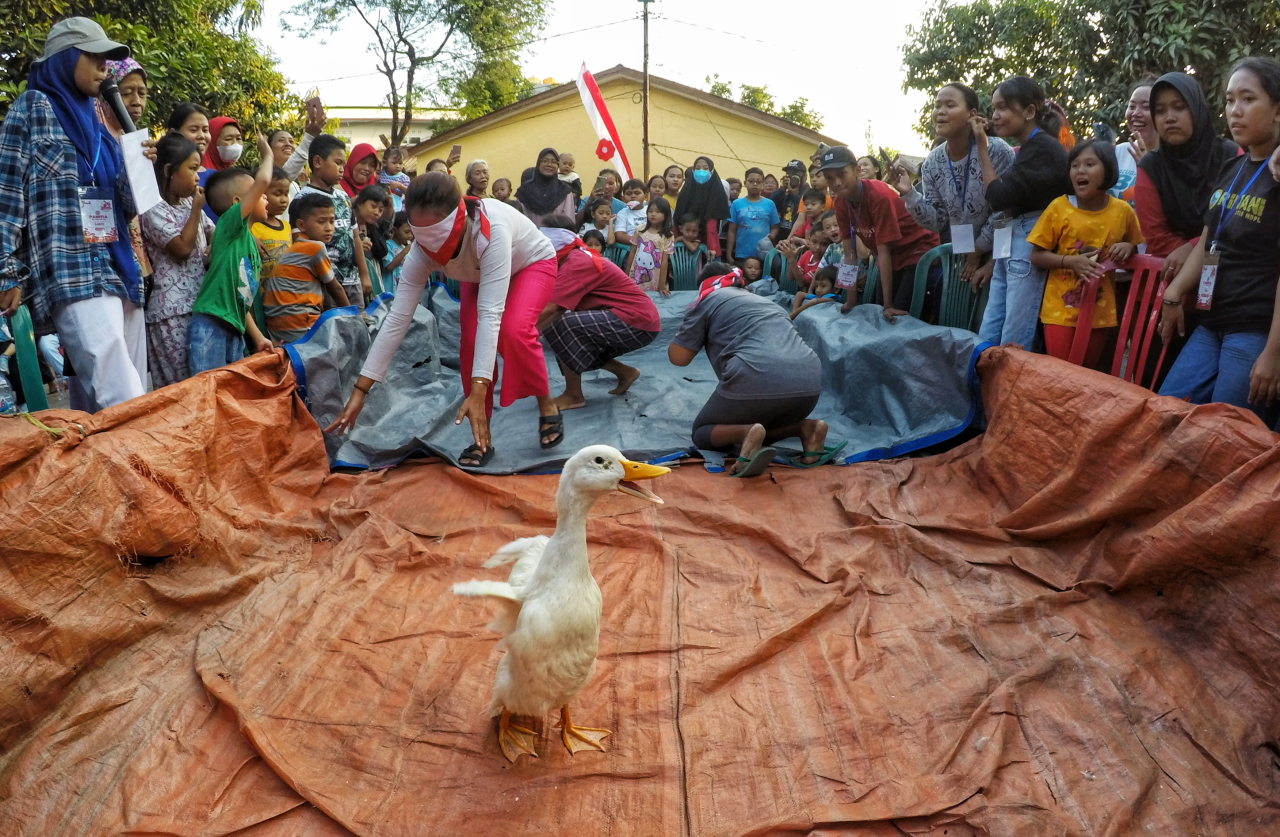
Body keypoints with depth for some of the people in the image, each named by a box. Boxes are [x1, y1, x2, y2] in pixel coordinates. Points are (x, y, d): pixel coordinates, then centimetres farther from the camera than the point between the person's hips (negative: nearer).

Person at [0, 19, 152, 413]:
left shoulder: (95, 123, 22)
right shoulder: (34, 106, 4)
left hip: (119, 270, 7)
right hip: (72, 272, -7)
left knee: (117, 402, 4)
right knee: (123, 404, -21)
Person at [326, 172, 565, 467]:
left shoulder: (491, 228, -45)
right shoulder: (423, 249, -28)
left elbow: (490, 312, -49)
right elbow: (397, 318, -27)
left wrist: (478, 392, -53)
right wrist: (360, 390, -29)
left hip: (532, 263, -4)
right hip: (480, 275, 5)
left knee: (513, 330, -31)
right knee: (471, 341, -18)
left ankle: (546, 405, -6)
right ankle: (483, 437, -1)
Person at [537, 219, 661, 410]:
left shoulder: (576, 263, -16)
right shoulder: (577, 258, 12)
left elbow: (550, 308, -24)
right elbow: (558, 308, 8)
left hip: (638, 323, -10)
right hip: (638, 320, 10)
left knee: (559, 326, -19)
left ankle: (573, 395, -7)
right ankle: (624, 372, 22)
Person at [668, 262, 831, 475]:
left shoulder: (709, 298, 16)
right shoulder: (767, 301, 34)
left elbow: (677, 357, 16)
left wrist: (693, 318, 34)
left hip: (757, 380, -6)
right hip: (808, 382, 6)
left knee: (702, 432, 18)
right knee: (764, 421, 35)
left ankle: (745, 432, -14)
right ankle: (805, 428, 5)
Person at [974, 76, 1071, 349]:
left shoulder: (1041, 147, -9)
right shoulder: (1027, 149, 19)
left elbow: (998, 197, -14)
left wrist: (983, 147, -7)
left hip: (1029, 247, -10)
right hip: (1010, 249, 10)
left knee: (1012, 346, -9)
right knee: (986, 338, 7)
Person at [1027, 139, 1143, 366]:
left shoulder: (1122, 211, -1)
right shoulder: (1059, 207, -8)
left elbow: (1134, 251, 14)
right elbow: (1036, 256, -6)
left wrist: (1128, 248, -9)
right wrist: (1071, 261, -21)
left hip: (1100, 310, 2)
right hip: (1062, 308, -2)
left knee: (1088, 371, 14)